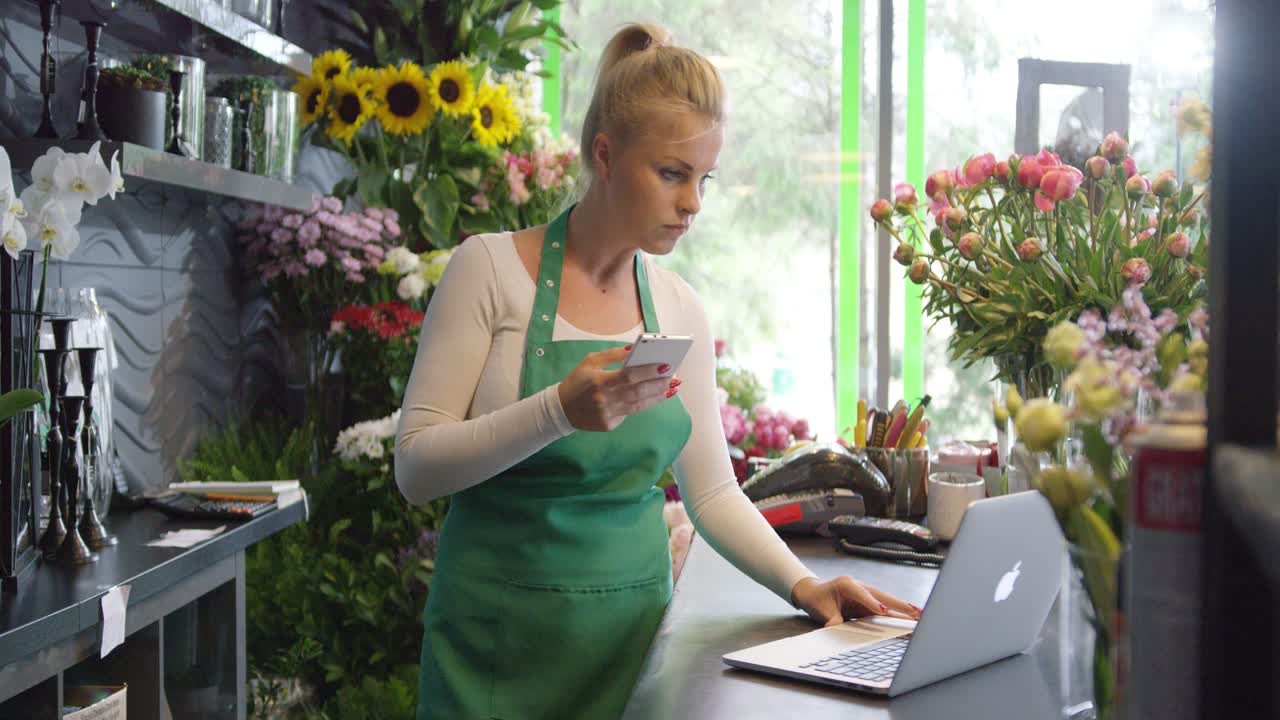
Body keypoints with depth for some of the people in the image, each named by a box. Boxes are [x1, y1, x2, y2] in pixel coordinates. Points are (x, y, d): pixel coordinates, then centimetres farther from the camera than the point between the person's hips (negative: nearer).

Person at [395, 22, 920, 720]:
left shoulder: (680, 307, 3)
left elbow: (712, 491, 7)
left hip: (631, 630, 4)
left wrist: (800, 584, -9)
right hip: (499, 640, -4)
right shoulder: (491, 268, -9)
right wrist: (560, 410, -27)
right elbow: (415, 466, -13)